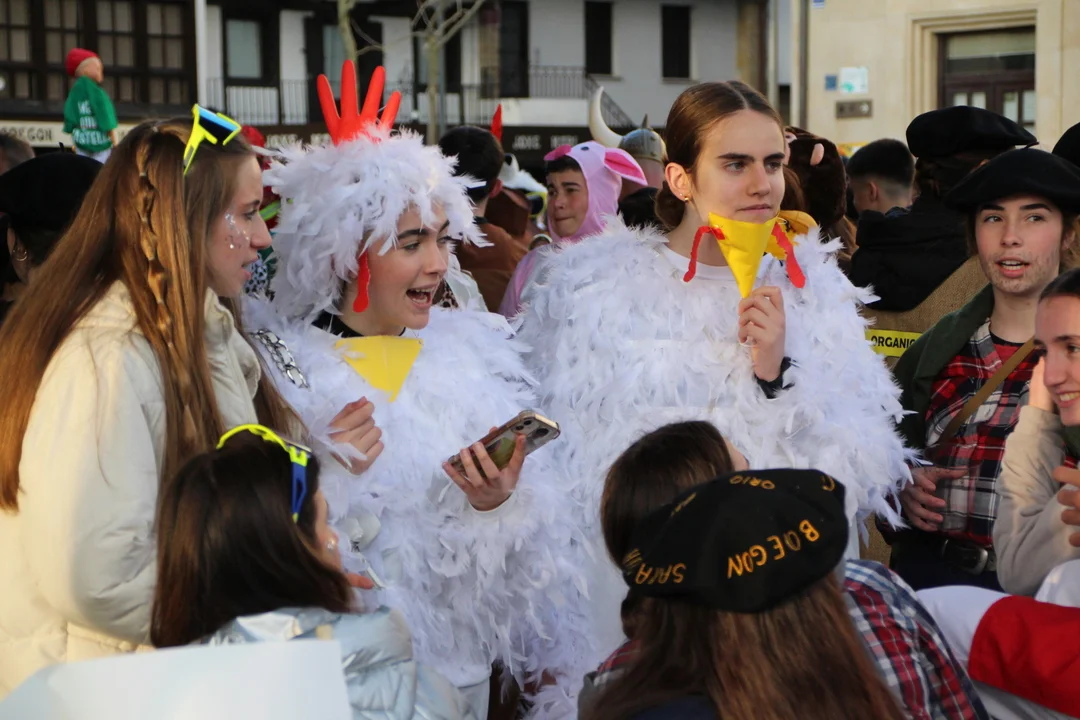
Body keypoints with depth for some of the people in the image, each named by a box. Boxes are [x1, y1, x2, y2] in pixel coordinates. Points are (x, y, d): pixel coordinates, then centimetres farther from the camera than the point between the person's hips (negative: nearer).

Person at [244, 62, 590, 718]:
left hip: (462, 665, 3)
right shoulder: (276, 359, -8)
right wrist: (329, 477, -26)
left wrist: (496, 503, -17)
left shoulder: (475, 349, 2)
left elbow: (536, 533, 3)